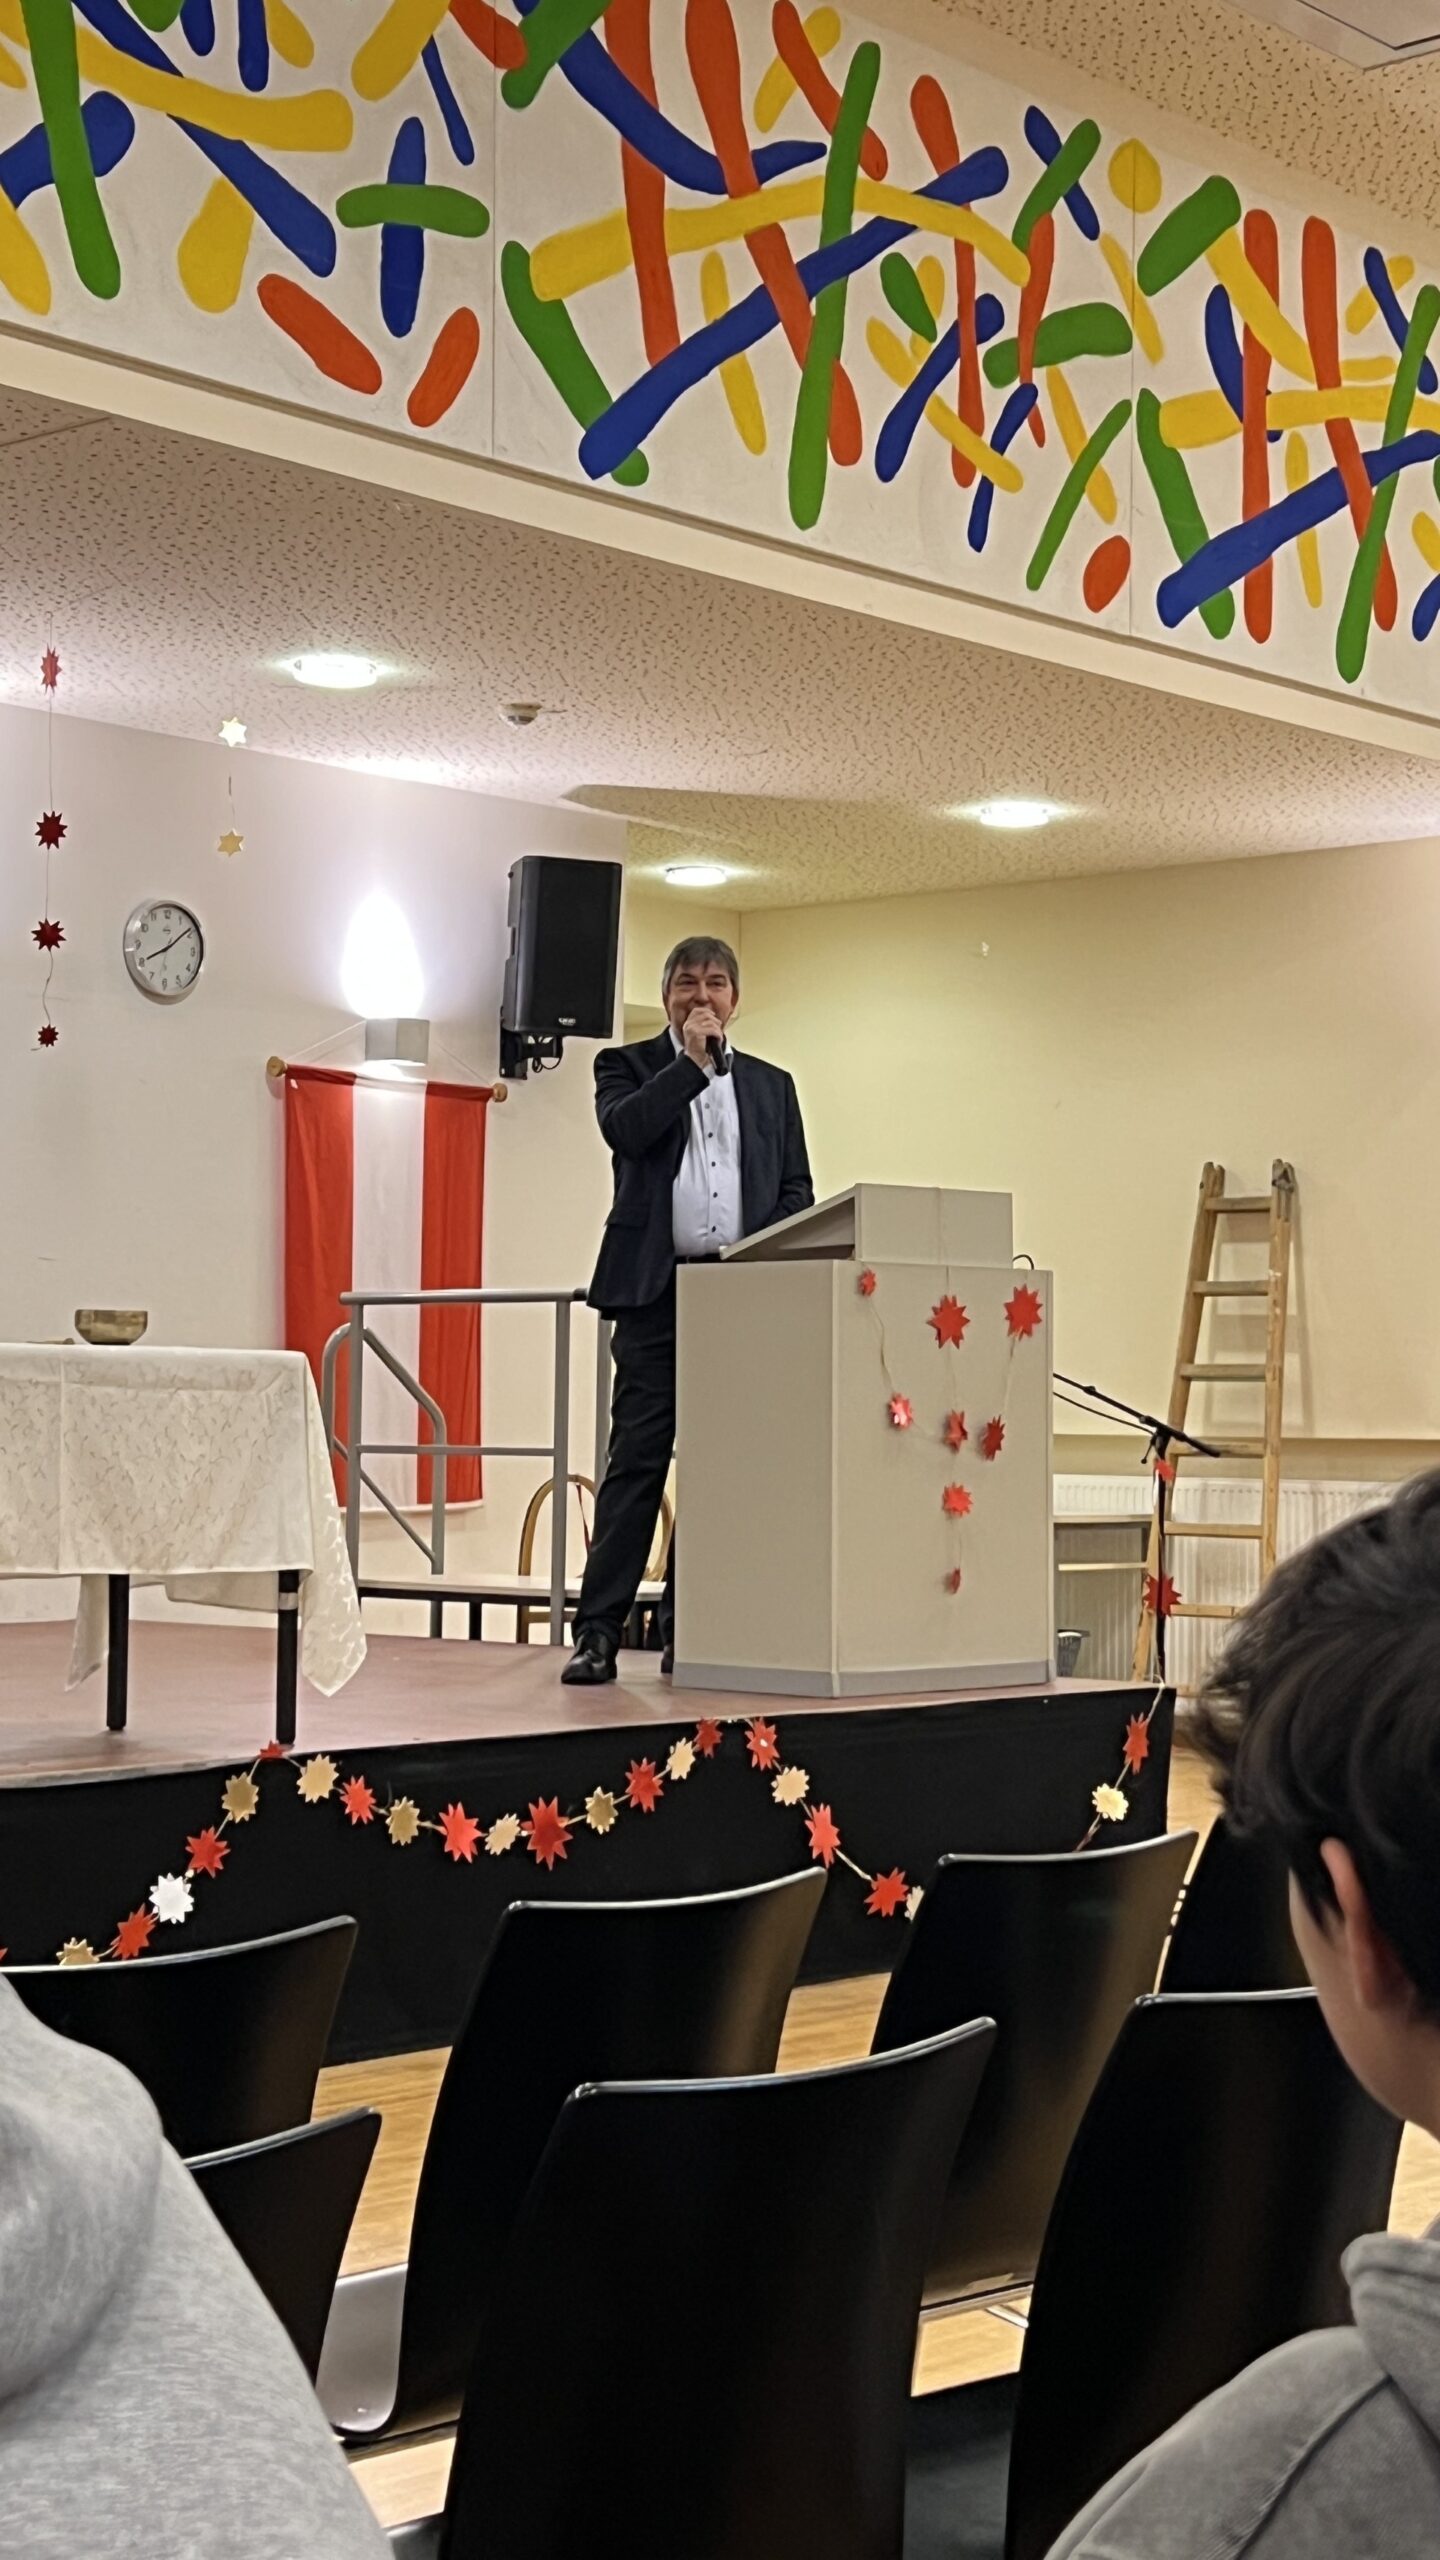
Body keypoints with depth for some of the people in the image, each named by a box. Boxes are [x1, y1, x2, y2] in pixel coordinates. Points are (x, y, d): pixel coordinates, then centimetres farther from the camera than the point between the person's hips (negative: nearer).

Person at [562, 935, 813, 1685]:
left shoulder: (770, 1085, 19)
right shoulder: (629, 1066, 10)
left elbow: (796, 1190, 15)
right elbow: (623, 1129, -11)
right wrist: (693, 1061, -6)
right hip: (657, 1289, -3)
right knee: (638, 1460, -8)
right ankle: (598, 1630, -8)